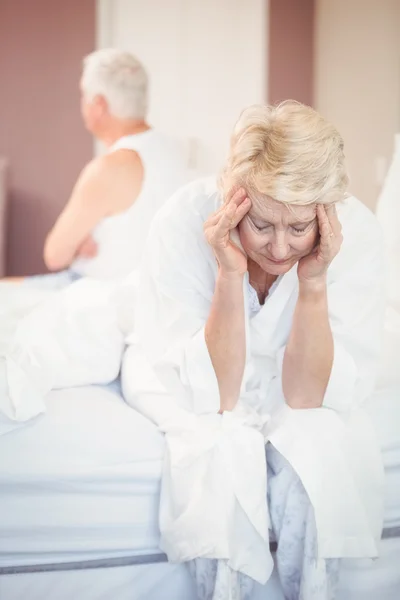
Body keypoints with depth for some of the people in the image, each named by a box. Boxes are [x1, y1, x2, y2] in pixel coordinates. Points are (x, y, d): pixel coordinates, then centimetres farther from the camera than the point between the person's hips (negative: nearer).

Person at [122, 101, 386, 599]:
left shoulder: (354, 230, -26)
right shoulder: (185, 222, -30)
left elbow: (306, 397, -22)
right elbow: (212, 395, -28)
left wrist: (313, 282, -35)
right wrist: (230, 274, -39)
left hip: (284, 381, 2)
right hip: (184, 379, -1)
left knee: (316, 446, -28)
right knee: (225, 449, -30)